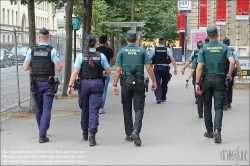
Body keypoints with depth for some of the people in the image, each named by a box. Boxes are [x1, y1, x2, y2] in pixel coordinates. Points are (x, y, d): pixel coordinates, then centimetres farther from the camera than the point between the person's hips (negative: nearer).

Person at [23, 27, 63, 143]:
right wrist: (58, 63, 7)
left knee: (39, 108, 19)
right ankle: (42, 136, -12)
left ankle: (42, 132, 32)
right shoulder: (52, 51, -10)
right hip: (48, 84, -3)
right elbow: (59, 68, -15)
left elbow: (25, 67, -2)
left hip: (36, 83, 3)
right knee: (46, 109, -3)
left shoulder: (31, 50, -2)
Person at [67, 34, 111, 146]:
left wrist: (70, 85, -12)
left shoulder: (81, 56, -3)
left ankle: (85, 133, 31)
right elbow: (108, 71, 2)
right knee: (94, 111, -2)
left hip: (83, 84, 1)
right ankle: (92, 134, -15)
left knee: (85, 109, 17)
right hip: (97, 84, -1)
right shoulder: (101, 56, -1)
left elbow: (75, 72, -11)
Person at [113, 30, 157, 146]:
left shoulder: (122, 52, 2)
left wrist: (115, 85, -2)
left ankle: (129, 134, 18)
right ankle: (135, 131, -21)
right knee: (139, 109, 0)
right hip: (139, 82, 0)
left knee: (127, 109, 12)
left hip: (126, 82, 1)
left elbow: (118, 70, -4)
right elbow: (149, 68, -3)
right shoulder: (142, 51, 2)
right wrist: (154, 81, 5)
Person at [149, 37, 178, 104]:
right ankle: (163, 98, 29)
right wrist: (175, 68, -14)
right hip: (165, 68, 1)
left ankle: (158, 98, -18)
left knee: (157, 83, -1)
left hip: (157, 68, -1)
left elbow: (149, 59, 0)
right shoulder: (167, 49, -1)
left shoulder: (154, 50, 0)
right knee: (164, 83, 17)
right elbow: (172, 59, -12)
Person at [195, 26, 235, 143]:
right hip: (219, 79, 0)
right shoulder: (224, 48, 1)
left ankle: (209, 131, 20)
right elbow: (232, 62, -14)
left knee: (207, 106, 13)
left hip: (207, 79, 0)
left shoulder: (203, 49, -2)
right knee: (218, 107, 1)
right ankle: (217, 130, -18)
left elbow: (199, 67, -8)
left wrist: (197, 83, -8)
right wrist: (229, 75, 1)